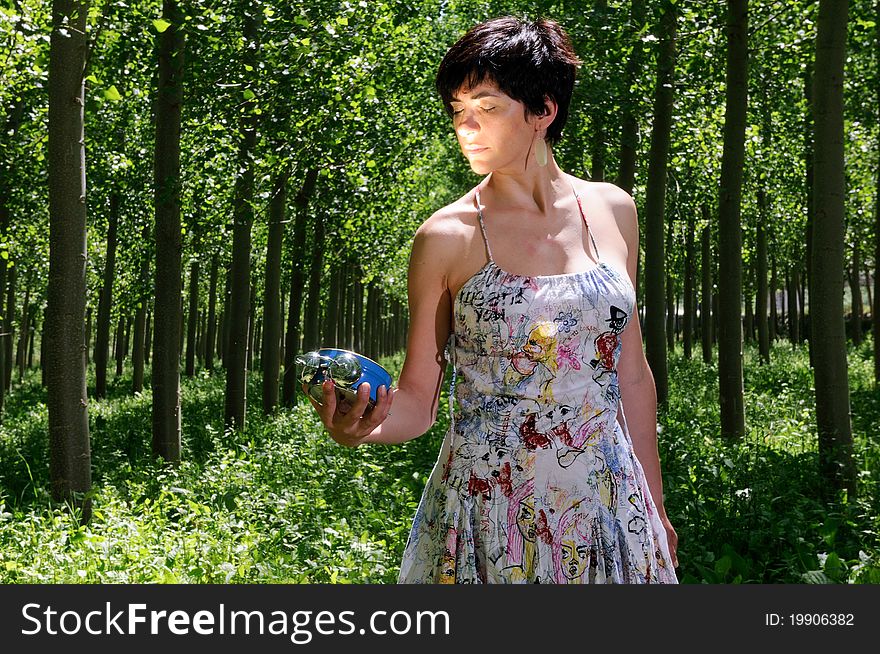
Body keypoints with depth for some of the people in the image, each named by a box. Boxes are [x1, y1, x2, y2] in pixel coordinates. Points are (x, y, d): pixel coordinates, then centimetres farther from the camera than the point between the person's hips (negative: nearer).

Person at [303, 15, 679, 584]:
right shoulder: (447, 237, -7)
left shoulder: (612, 211, 1)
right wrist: (360, 428, -24)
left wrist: (655, 506, 11)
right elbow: (417, 400, -3)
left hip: (611, 508, 3)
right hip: (491, 513, -2)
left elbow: (632, 372, 8)